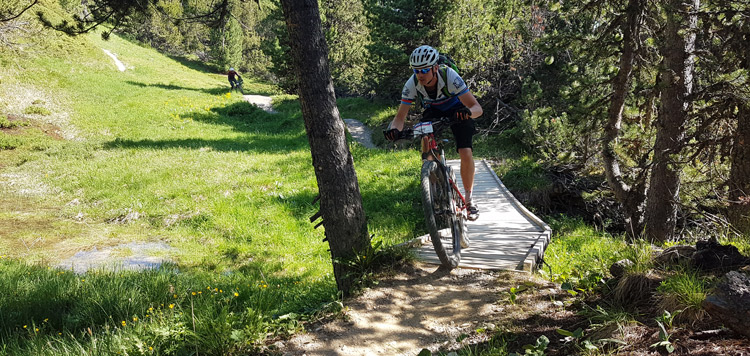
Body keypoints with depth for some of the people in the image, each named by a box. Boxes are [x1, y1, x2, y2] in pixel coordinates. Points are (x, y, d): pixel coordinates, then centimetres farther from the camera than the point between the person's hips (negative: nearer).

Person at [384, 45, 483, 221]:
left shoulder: (449, 76, -34)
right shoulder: (412, 83, -27)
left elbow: (477, 107, -37)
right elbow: (401, 116, -23)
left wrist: (468, 111, -60)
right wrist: (394, 129, -45)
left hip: (457, 111, -3)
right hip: (433, 112, 3)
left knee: (466, 153, -20)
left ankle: (469, 199, -1)